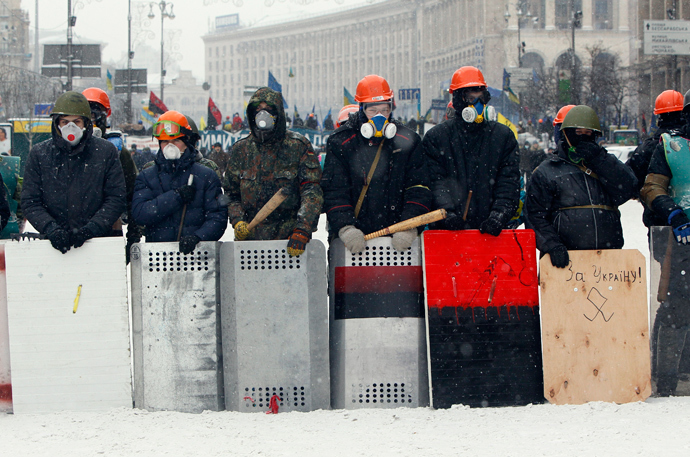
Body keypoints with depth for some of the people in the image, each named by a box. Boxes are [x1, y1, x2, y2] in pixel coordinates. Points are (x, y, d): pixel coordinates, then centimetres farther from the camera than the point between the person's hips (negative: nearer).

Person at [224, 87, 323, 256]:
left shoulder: (299, 147, 2)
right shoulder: (241, 150, 12)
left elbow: (312, 191, -5)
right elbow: (231, 193, 19)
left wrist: (302, 231, -18)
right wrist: (237, 221, -1)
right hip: (249, 239, 2)